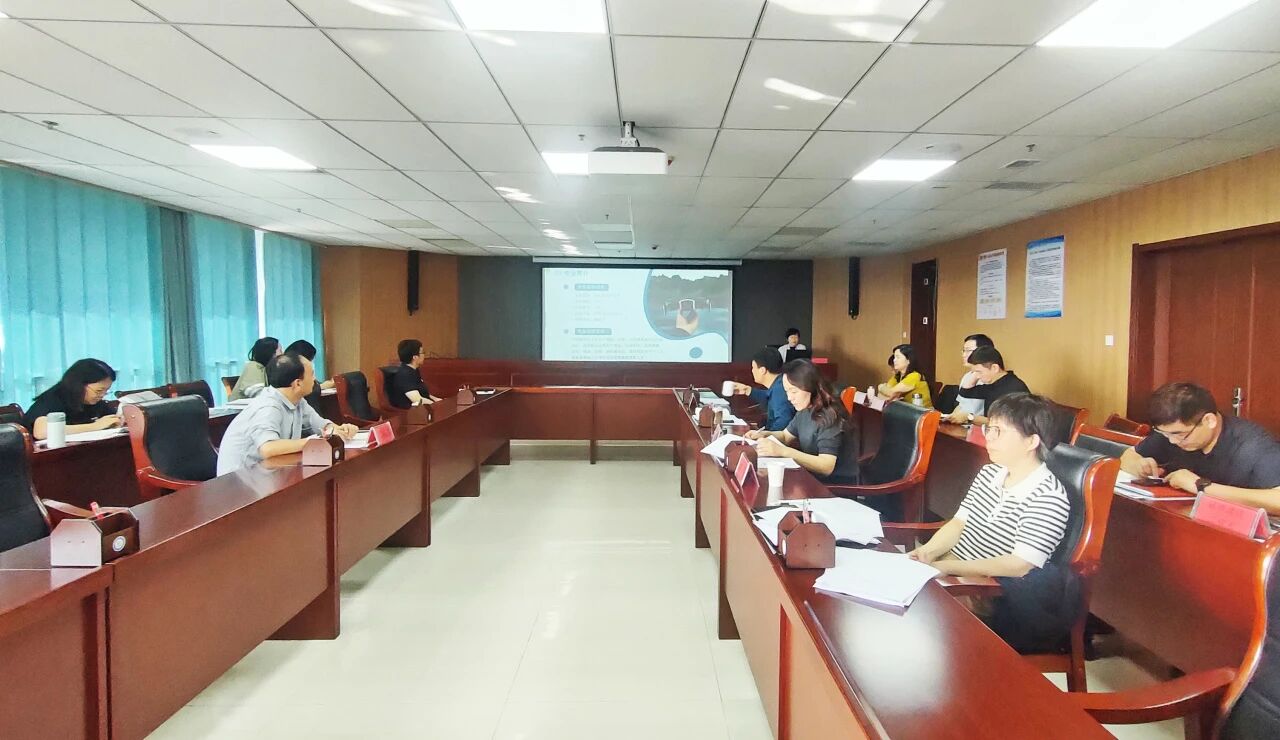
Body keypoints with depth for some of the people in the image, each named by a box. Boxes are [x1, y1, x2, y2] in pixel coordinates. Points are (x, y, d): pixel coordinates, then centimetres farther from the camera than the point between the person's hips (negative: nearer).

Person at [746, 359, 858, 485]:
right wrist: (764, 434, -3)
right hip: (814, 477, 7)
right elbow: (786, 435, 18)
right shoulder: (805, 410, 2)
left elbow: (826, 466, -31)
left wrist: (783, 451, -36)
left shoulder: (830, 418, -23)